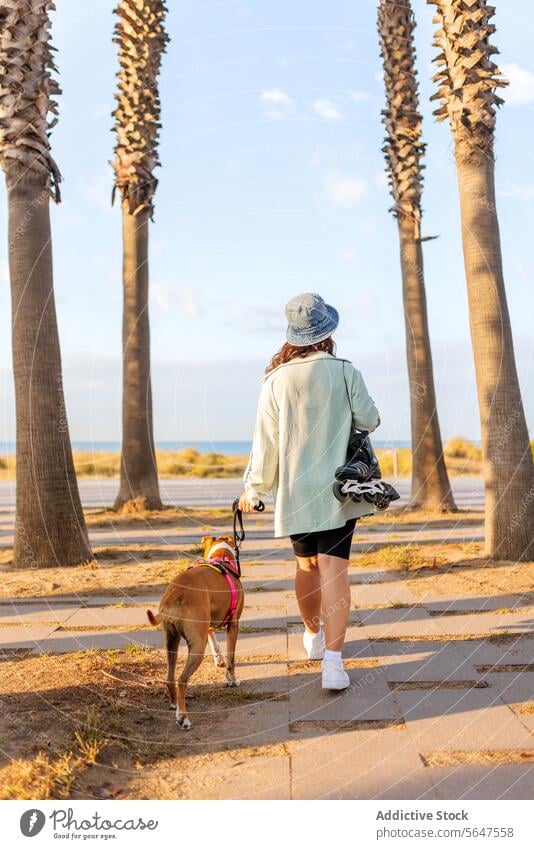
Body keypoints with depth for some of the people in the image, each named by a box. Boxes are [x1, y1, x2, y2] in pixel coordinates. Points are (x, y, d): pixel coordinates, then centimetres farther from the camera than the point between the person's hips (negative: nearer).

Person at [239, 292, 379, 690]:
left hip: (294, 490, 2)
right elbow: (370, 420, 0)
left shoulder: (276, 381, -5)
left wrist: (253, 490, 11)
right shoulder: (345, 372, -8)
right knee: (334, 570, -3)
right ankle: (333, 659, -11)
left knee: (307, 564, 19)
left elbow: (265, 442, -1)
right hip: (339, 489, -2)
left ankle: (313, 636, 40)